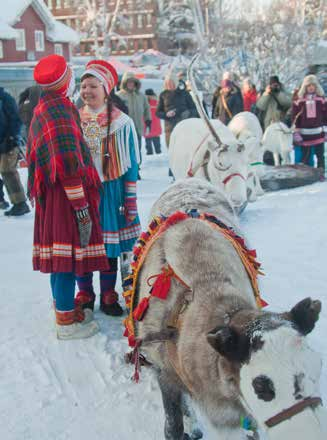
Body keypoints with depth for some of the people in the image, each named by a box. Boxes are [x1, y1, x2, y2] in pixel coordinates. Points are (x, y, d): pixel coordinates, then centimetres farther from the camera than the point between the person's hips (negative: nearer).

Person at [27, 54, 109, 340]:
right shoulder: (60, 108, -16)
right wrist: (81, 207, -21)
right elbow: (68, 162, -23)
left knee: (60, 257, 18)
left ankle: (64, 307, 31)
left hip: (50, 194, 10)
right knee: (68, 256, -3)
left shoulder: (42, 109, 17)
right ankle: (67, 322, 4)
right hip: (66, 195, -10)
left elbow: (34, 155, 23)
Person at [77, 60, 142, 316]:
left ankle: (108, 296, 20)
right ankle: (85, 294, 22)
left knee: (111, 246, 5)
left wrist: (131, 203, -3)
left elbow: (131, 165, 0)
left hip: (110, 192, -2)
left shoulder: (122, 122, -3)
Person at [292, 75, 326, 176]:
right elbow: (295, 117, 2)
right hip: (305, 133, -1)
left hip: (318, 132, 1)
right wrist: (296, 132, -2)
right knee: (305, 156, 4)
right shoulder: (299, 100, 1)